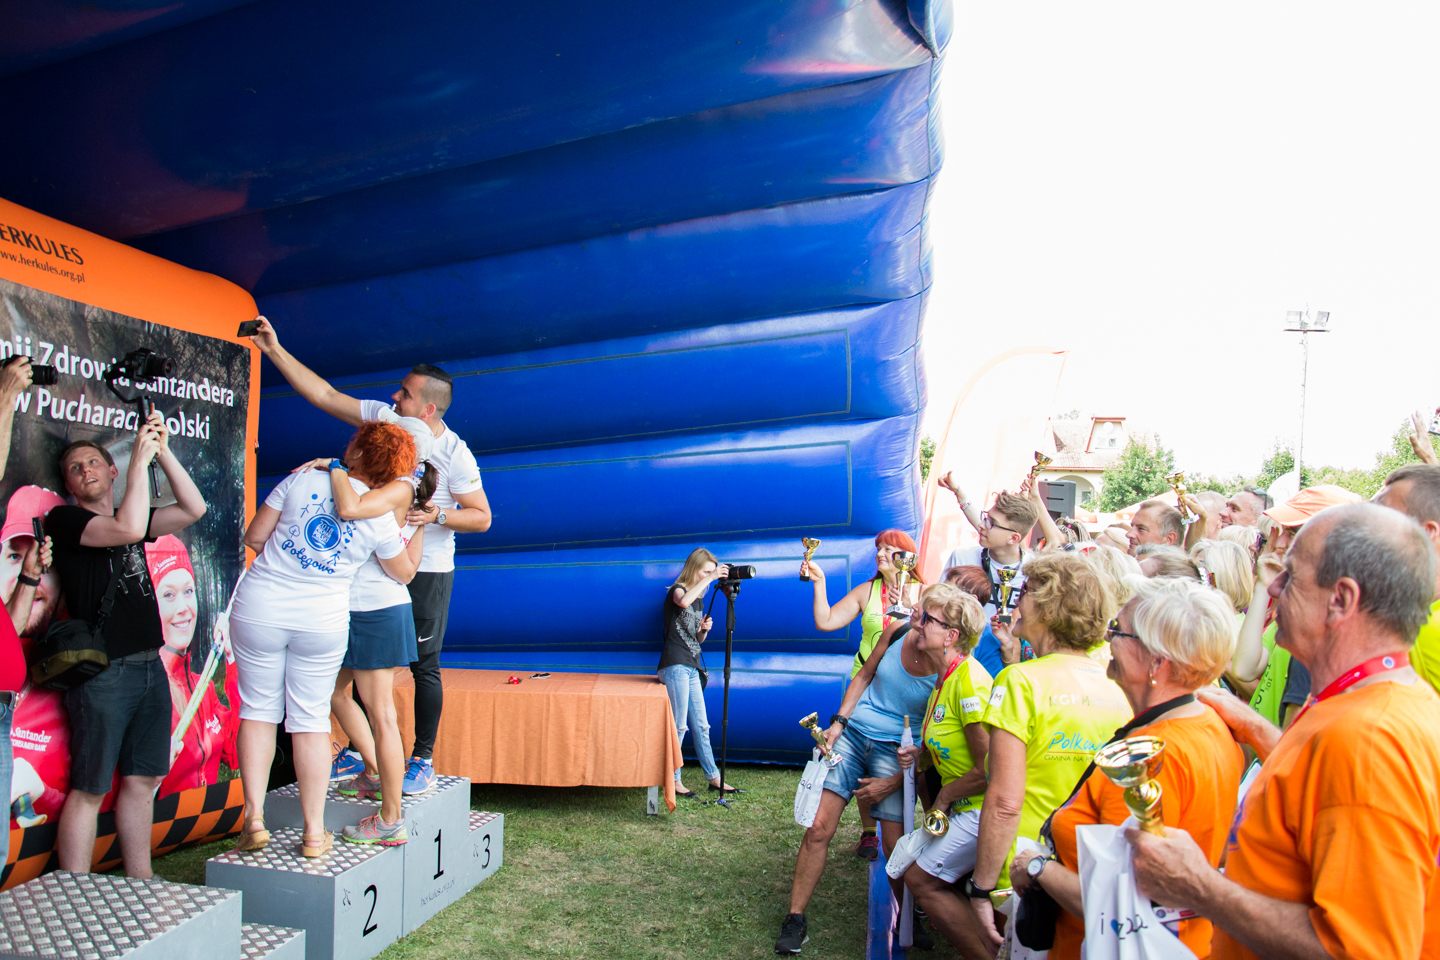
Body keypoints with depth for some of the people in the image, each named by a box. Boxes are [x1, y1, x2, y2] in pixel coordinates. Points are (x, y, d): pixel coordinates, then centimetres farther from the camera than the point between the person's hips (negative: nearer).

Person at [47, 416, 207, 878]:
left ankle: (141, 883, 22)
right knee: (89, 789, -1)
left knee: (142, 780, 12)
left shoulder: (128, 515, 17)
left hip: (150, 666, 7)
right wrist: (140, 457, -15)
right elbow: (130, 529, -20)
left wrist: (162, 451, 3)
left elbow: (193, 508, 9)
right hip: (103, 672, -7)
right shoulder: (64, 519, -3)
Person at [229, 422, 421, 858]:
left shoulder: (302, 480, -4)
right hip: (322, 622, 0)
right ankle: (314, 831, 12)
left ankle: (254, 817, 10)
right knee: (311, 718, 9)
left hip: (259, 610, 0)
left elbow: (254, 536, 0)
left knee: (258, 709, 14)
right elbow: (404, 573, 11)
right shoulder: (380, 517, -3)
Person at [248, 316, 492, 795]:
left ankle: (423, 760, 14)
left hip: (425, 571, -5)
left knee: (423, 666, 1)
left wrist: (438, 515, -26)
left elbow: (482, 517, -10)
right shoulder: (384, 417, -3)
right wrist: (274, 350, 2)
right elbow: (324, 394, 3)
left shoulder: (454, 454, -16)